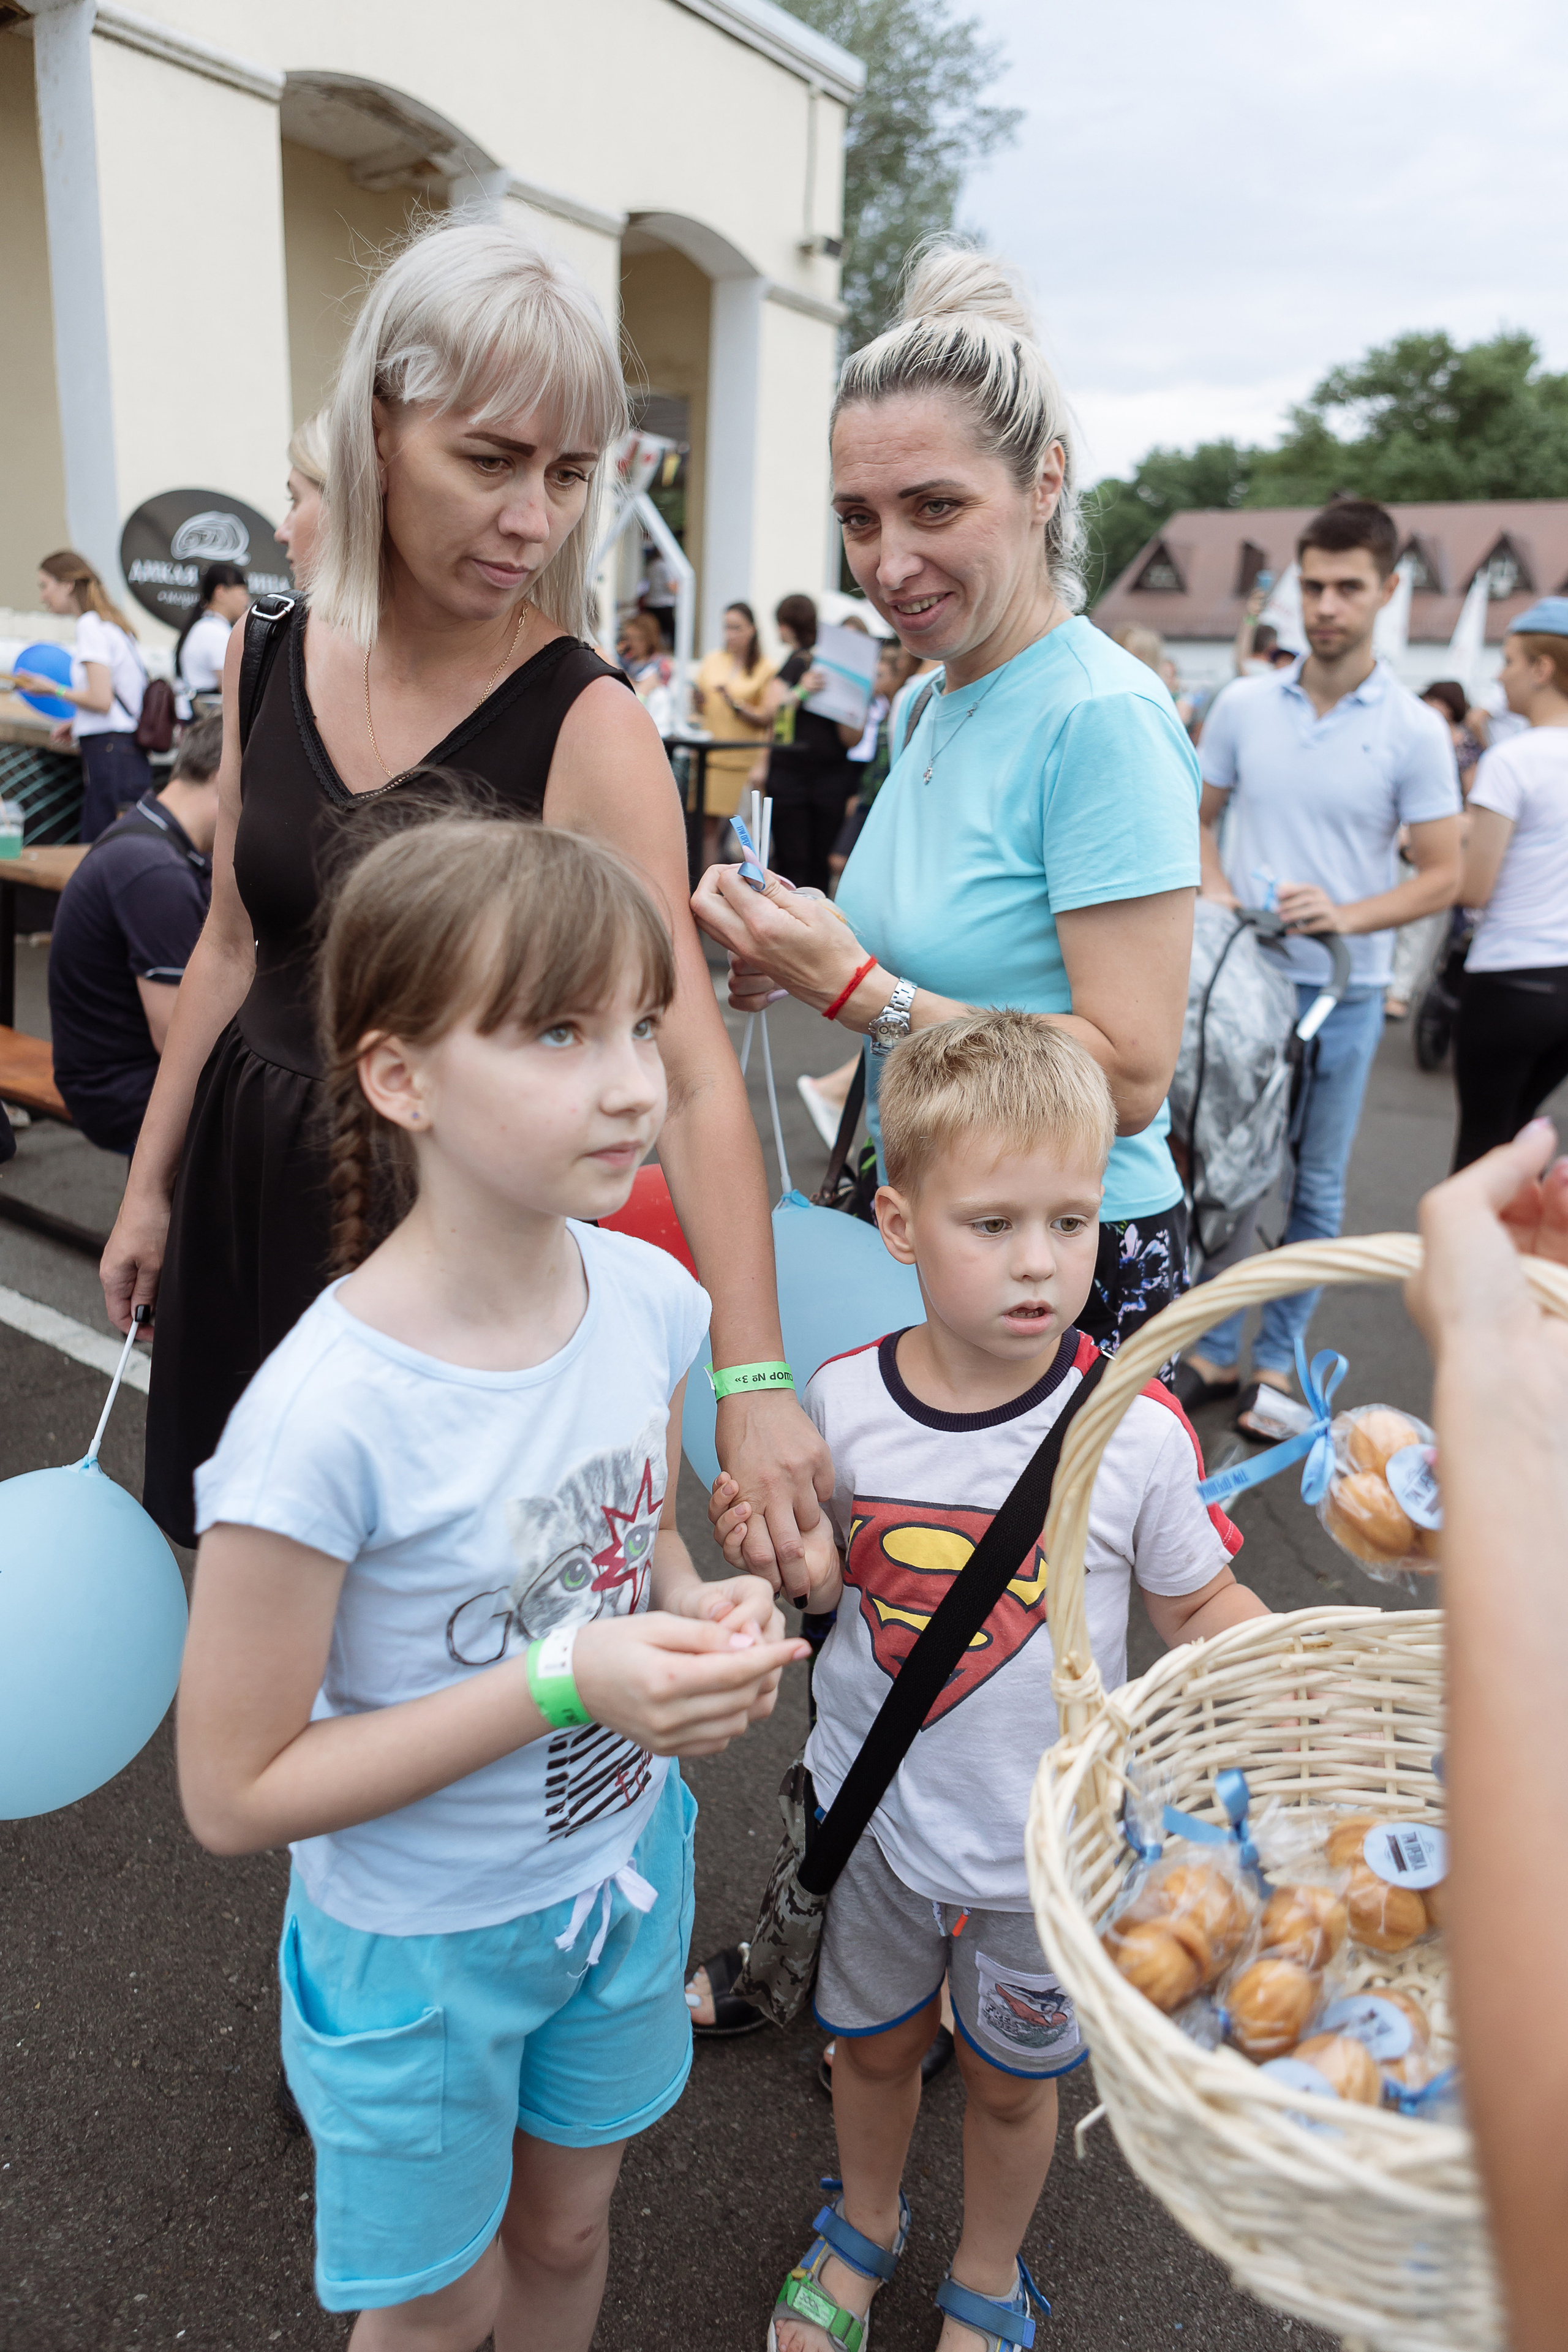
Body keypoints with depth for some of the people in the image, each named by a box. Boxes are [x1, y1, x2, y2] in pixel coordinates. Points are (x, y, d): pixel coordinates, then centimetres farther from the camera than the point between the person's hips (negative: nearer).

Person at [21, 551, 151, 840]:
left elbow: (101, 700, -17)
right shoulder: (114, 624, 20)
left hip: (110, 752, -9)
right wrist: (79, 724, 20)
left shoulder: (90, 625, -7)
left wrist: (55, 690, -1)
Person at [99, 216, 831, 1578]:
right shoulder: (269, 656, -2)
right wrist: (152, 1183, 13)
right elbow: (235, 943, 8)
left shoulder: (588, 724, -18)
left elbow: (694, 1072, -26)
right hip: (251, 1171, 5)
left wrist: (754, 1381, -33)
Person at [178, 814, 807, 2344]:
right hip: (423, 1942, -4)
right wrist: (559, 1683, -30)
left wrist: (709, 1619, -18)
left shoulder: (649, 1297, -15)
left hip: (623, 1864, 5)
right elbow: (234, 1793, -22)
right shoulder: (328, 1415, -33)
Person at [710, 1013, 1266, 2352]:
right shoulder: (844, 1399, -16)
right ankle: (866, 2224, 61)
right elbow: (845, 1575, -1)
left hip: (1043, 1836, -2)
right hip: (876, 1804, 2)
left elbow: (1199, 1603, -9)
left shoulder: (1136, 1426, -23)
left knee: (1010, 2080, 23)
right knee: (875, 2044, 27)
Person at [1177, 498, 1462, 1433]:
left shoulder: (1414, 731, -5)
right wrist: (1217, 892, -6)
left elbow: (1443, 875, -4)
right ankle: (1214, 1352, 22)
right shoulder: (1244, 704, 2)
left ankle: (1278, 1360, 23)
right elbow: (1197, 817, 14)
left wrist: (1347, 915, -20)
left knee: (1315, 1188, 8)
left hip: (1342, 991, -2)